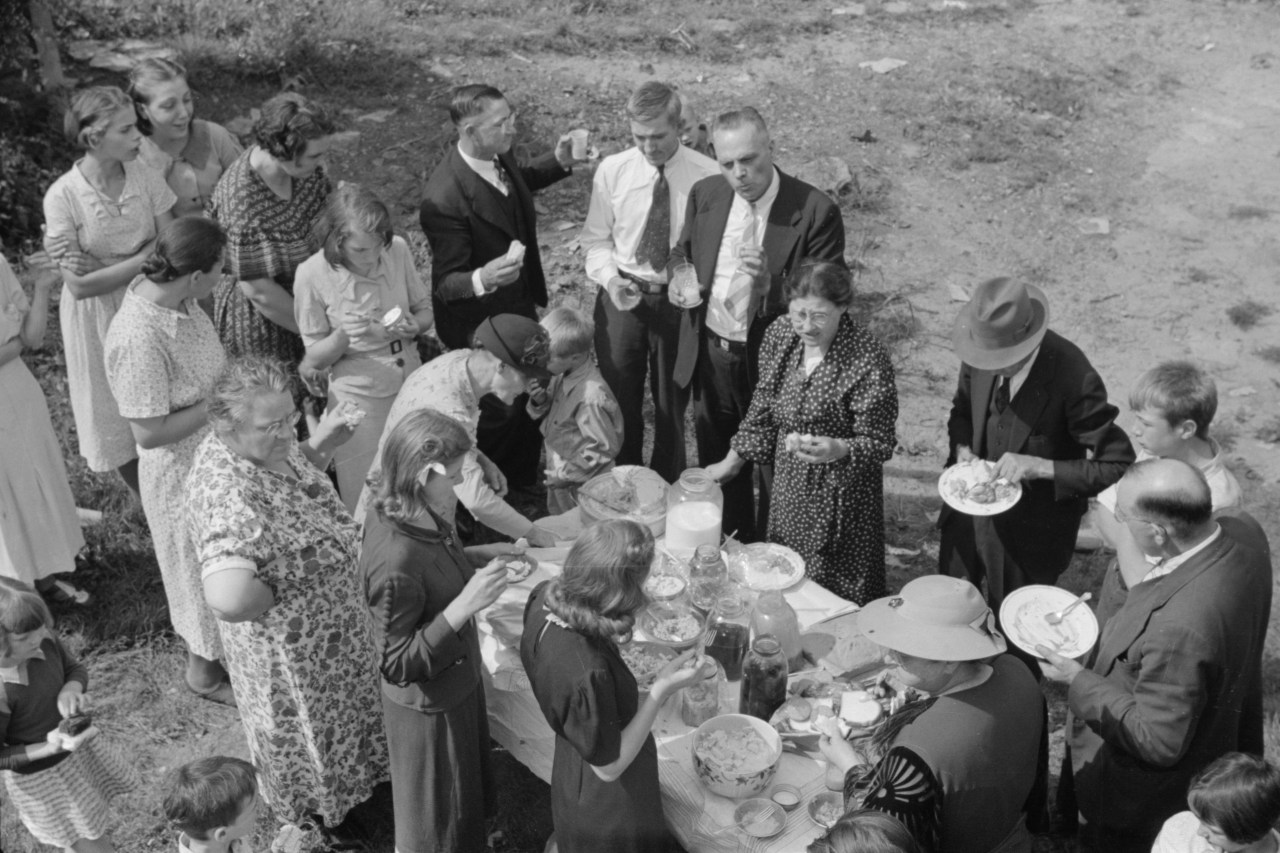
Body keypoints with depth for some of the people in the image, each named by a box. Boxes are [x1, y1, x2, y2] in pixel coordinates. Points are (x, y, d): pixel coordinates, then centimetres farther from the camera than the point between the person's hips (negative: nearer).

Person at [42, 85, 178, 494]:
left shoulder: (146, 177, -10)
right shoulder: (63, 196, -18)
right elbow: (79, 286, -19)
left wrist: (104, 268, -18)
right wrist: (142, 259, -20)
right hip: (99, 319, -2)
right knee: (120, 422, 12)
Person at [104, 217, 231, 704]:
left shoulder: (173, 297, -9)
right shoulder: (139, 338, -35)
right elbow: (149, 433, -28)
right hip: (184, 473, -8)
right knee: (202, 568, 14)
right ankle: (204, 671, 39)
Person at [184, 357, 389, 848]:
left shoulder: (269, 445, -13)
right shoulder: (230, 494, -40)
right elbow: (229, 600, -54)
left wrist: (321, 444, -6)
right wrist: (270, 599, -33)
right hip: (289, 646, -8)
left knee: (336, 713, 33)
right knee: (303, 731, 21)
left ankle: (344, 784, 63)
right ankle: (319, 825, 50)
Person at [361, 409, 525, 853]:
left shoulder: (402, 509, -12)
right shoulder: (395, 560, -38)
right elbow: (398, 664, -29)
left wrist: (484, 554, -1)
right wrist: (464, 605, -37)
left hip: (456, 682, 8)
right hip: (429, 705, -8)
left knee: (468, 789, 32)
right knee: (436, 817, 19)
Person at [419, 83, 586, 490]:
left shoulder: (500, 156, -10)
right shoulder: (444, 199, -35)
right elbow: (446, 283, -28)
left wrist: (558, 162, -1)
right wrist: (482, 279, -50)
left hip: (520, 308, 8)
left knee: (531, 403, 24)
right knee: (500, 414, 12)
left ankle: (525, 486, 50)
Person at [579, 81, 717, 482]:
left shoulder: (706, 175, -11)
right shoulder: (612, 170, -6)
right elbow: (596, 239, 2)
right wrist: (610, 278, -15)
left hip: (679, 300, -1)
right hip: (621, 297, 2)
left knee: (673, 404, 14)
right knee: (619, 400, 14)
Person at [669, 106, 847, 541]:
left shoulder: (816, 211, -18)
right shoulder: (705, 194, -2)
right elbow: (682, 251, 16)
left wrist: (770, 283, -35)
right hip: (710, 357, 5)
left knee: (775, 477, 11)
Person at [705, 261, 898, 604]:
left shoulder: (868, 360, -23)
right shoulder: (780, 335, -6)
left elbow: (880, 443, -16)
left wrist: (837, 450, -36)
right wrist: (731, 462, 12)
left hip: (840, 498, -6)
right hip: (787, 488, 6)